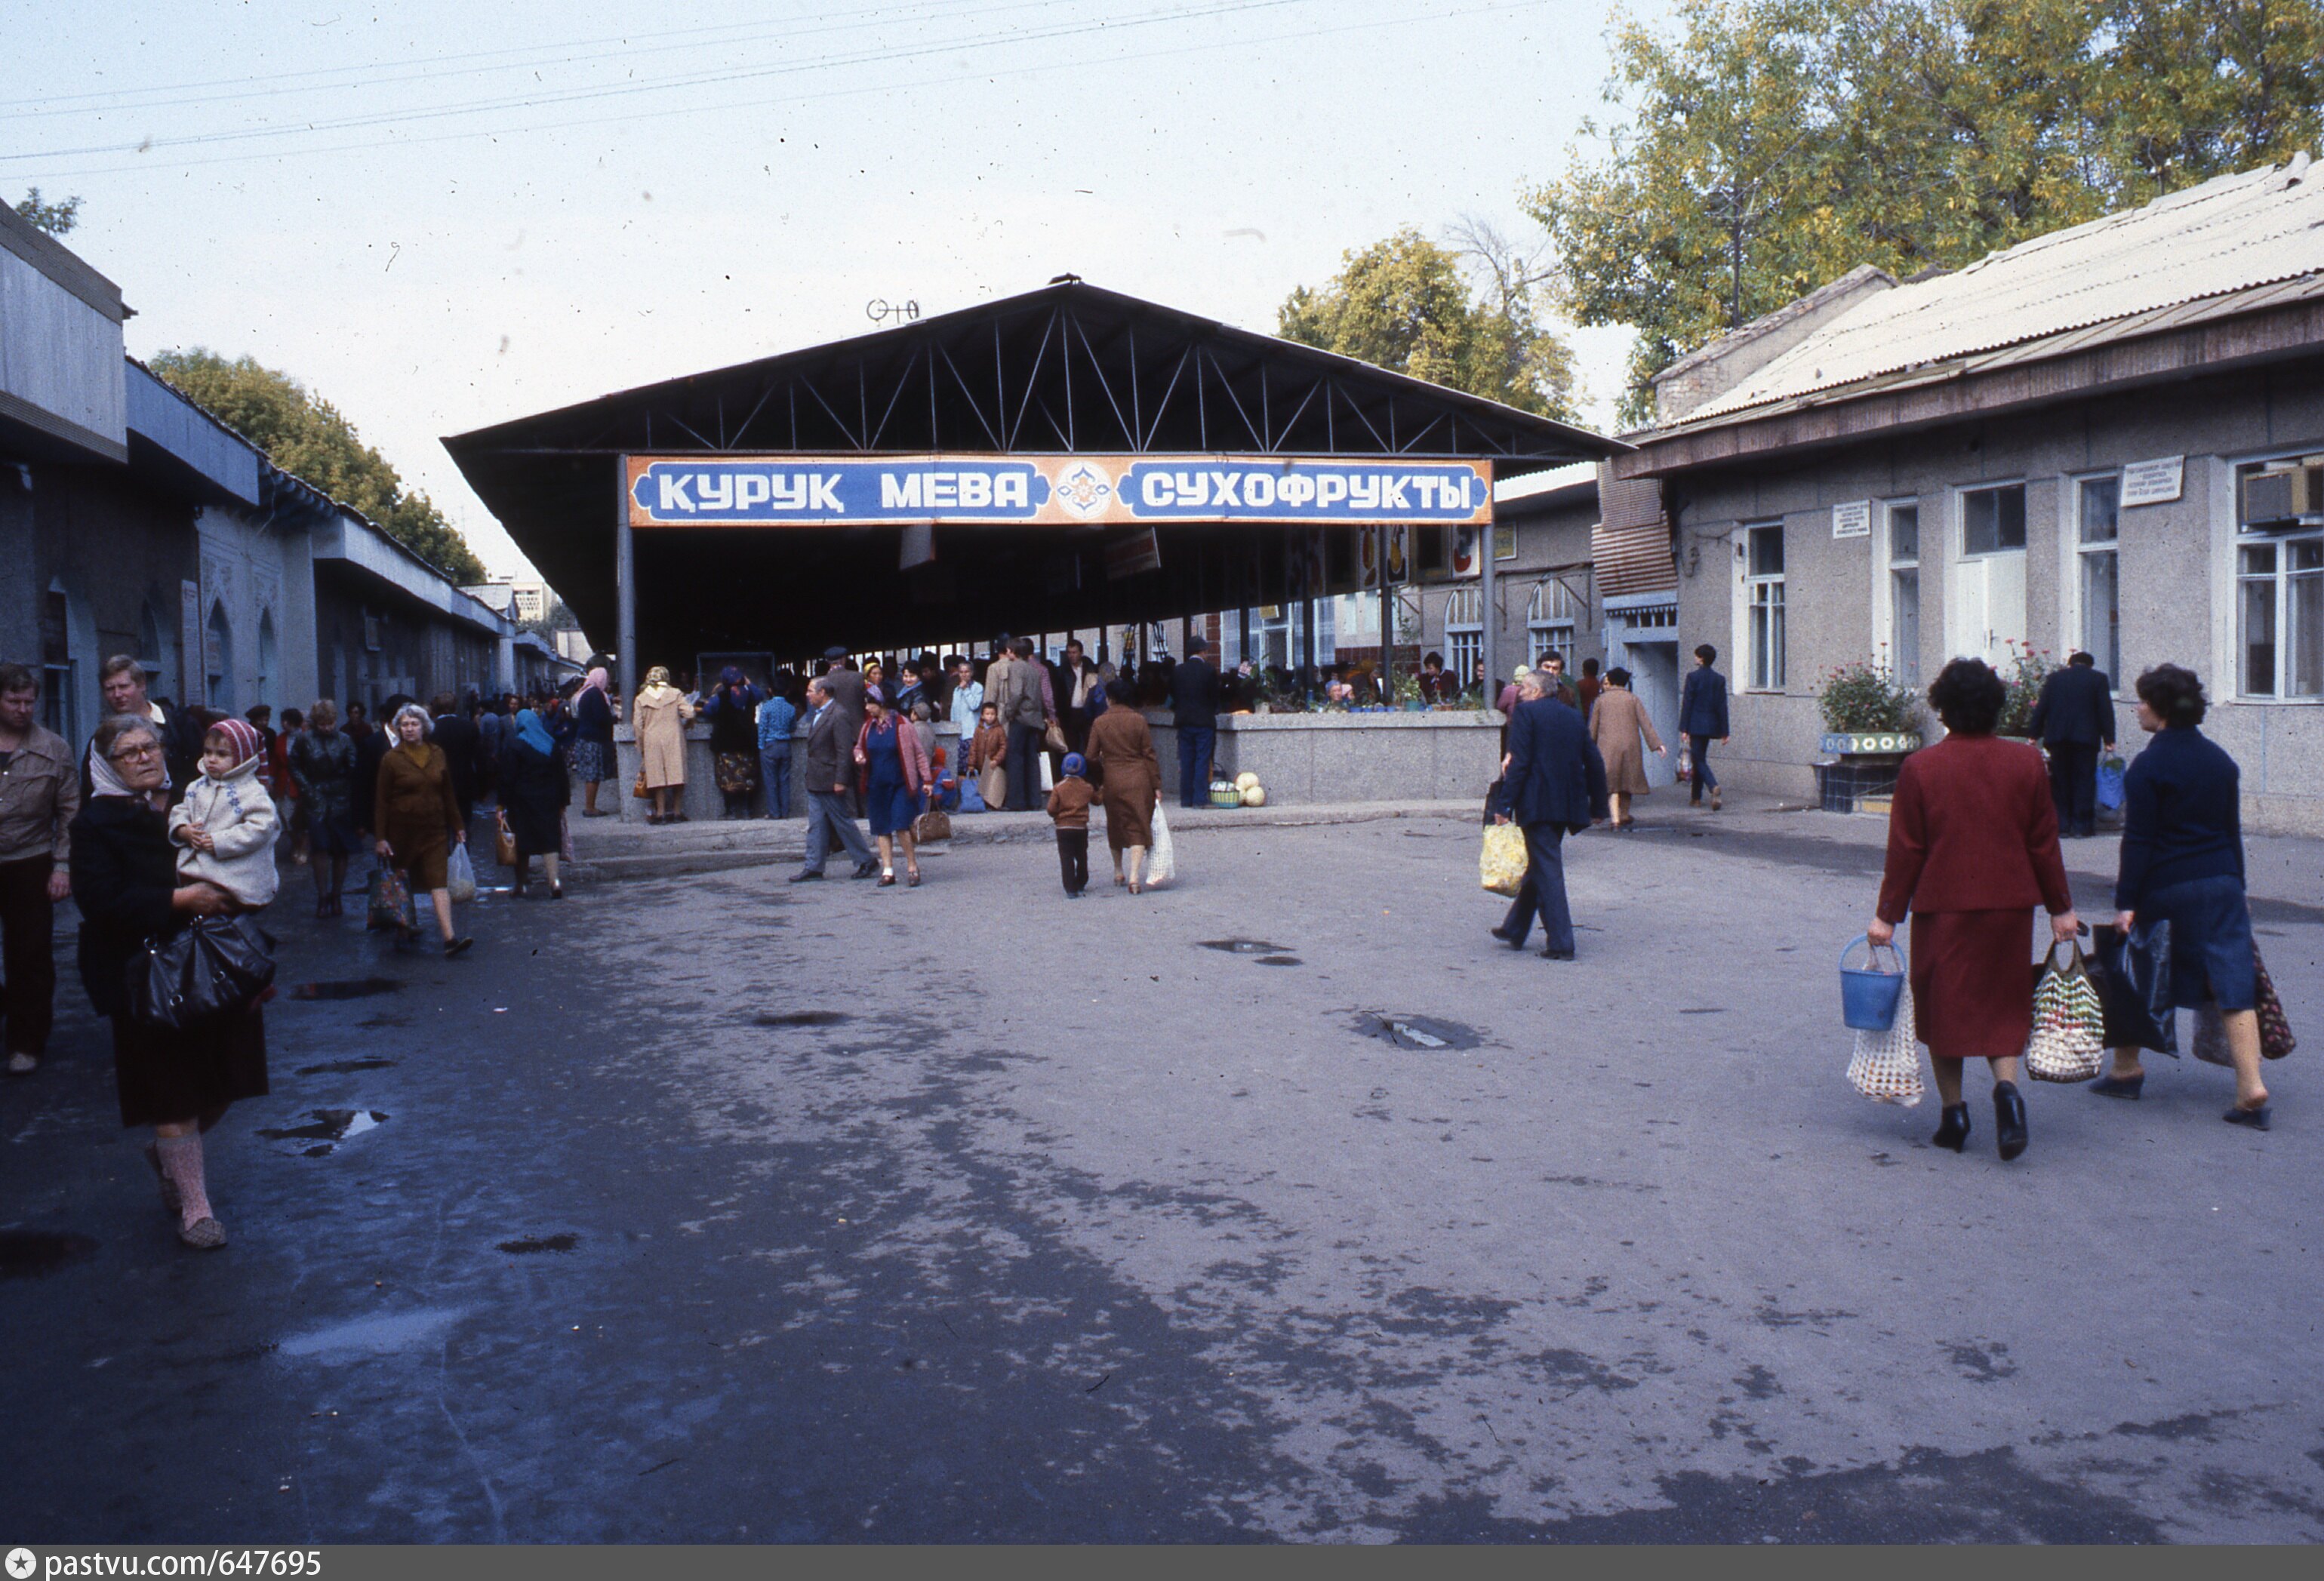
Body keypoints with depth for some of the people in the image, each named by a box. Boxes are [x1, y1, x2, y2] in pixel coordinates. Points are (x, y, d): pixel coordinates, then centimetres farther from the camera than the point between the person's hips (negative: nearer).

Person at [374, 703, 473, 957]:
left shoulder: (437, 754, 7)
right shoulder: (391, 760, -2)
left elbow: (447, 793, 14)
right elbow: (382, 801, -1)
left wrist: (457, 826, 14)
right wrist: (381, 837, -5)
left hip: (435, 830, 1)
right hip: (403, 829, -1)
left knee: (439, 882, -9)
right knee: (401, 883, 10)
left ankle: (449, 939, -18)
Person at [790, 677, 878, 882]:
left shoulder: (838, 715, -16)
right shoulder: (817, 714, 14)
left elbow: (843, 750, -20)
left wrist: (840, 781, -22)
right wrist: (809, 776, 18)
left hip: (829, 781, -9)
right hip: (815, 781, 9)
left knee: (842, 822, -1)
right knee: (816, 825, 8)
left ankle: (867, 862, 9)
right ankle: (814, 867, 10)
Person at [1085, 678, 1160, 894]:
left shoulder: (1099, 723, -1)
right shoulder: (1138, 720, -3)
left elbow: (1092, 756, 1)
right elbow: (1149, 754, -2)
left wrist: (1098, 780, 16)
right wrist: (1156, 785, 2)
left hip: (1113, 780, 1)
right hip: (1139, 779, -1)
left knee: (1115, 825, 19)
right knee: (1139, 827, 0)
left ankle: (1118, 872, 32)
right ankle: (1134, 876, -14)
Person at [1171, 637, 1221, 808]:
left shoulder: (1177, 671, 3)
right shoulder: (1209, 670, -8)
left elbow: (1173, 696, 7)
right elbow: (1215, 696, -2)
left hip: (1184, 722, 4)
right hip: (1204, 721, -4)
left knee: (1186, 762, 8)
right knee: (1203, 761, -1)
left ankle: (1186, 799, 9)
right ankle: (1200, 799, -5)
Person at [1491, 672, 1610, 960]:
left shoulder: (1526, 713, -5)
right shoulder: (1574, 717, 14)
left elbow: (1519, 763, -14)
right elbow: (1595, 763, 13)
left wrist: (1505, 805, -13)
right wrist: (1598, 806, 20)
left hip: (1537, 804, -7)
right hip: (1567, 805, 7)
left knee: (1547, 869, -5)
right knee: (1539, 864, 18)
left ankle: (1560, 943, -8)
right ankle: (1514, 930, 29)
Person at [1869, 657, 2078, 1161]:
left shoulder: (1919, 767, -7)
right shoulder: (2027, 762, 0)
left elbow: (1905, 850, -5)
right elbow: (2044, 843, 3)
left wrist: (1887, 915, 1)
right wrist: (2060, 908, 12)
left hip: (1942, 909, -2)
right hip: (2009, 906, 2)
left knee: (1942, 1003, 9)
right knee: (2003, 1002, 14)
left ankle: (1953, 1113, 12)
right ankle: (2006, 1086, -9)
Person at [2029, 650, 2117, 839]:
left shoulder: (2055, 678, 8)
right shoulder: (2098, 679, 3)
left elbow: (2041, 708, 5)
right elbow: (2106, 710, -1)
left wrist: (2035, 735, 9)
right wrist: (2108, 738, 0)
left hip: (2057, 737, 2)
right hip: (2086, 737, -2)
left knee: (2060, 782, 7)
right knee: (2084, 781, 1)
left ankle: (2062, 825, 6)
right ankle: (2081, 826, -1)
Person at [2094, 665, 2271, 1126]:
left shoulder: (2148, 765, -11)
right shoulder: (2221, 760, 8)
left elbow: (2138, 841, -14)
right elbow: (2232, 831, 14)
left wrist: (2125, 902, -12)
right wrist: (2235, 888, 22)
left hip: (2165, 886, -5)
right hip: (2221, 884, 5)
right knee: (2234, 983, 0)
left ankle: (2126, 1070, 23)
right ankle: (2252, 1089, -8)